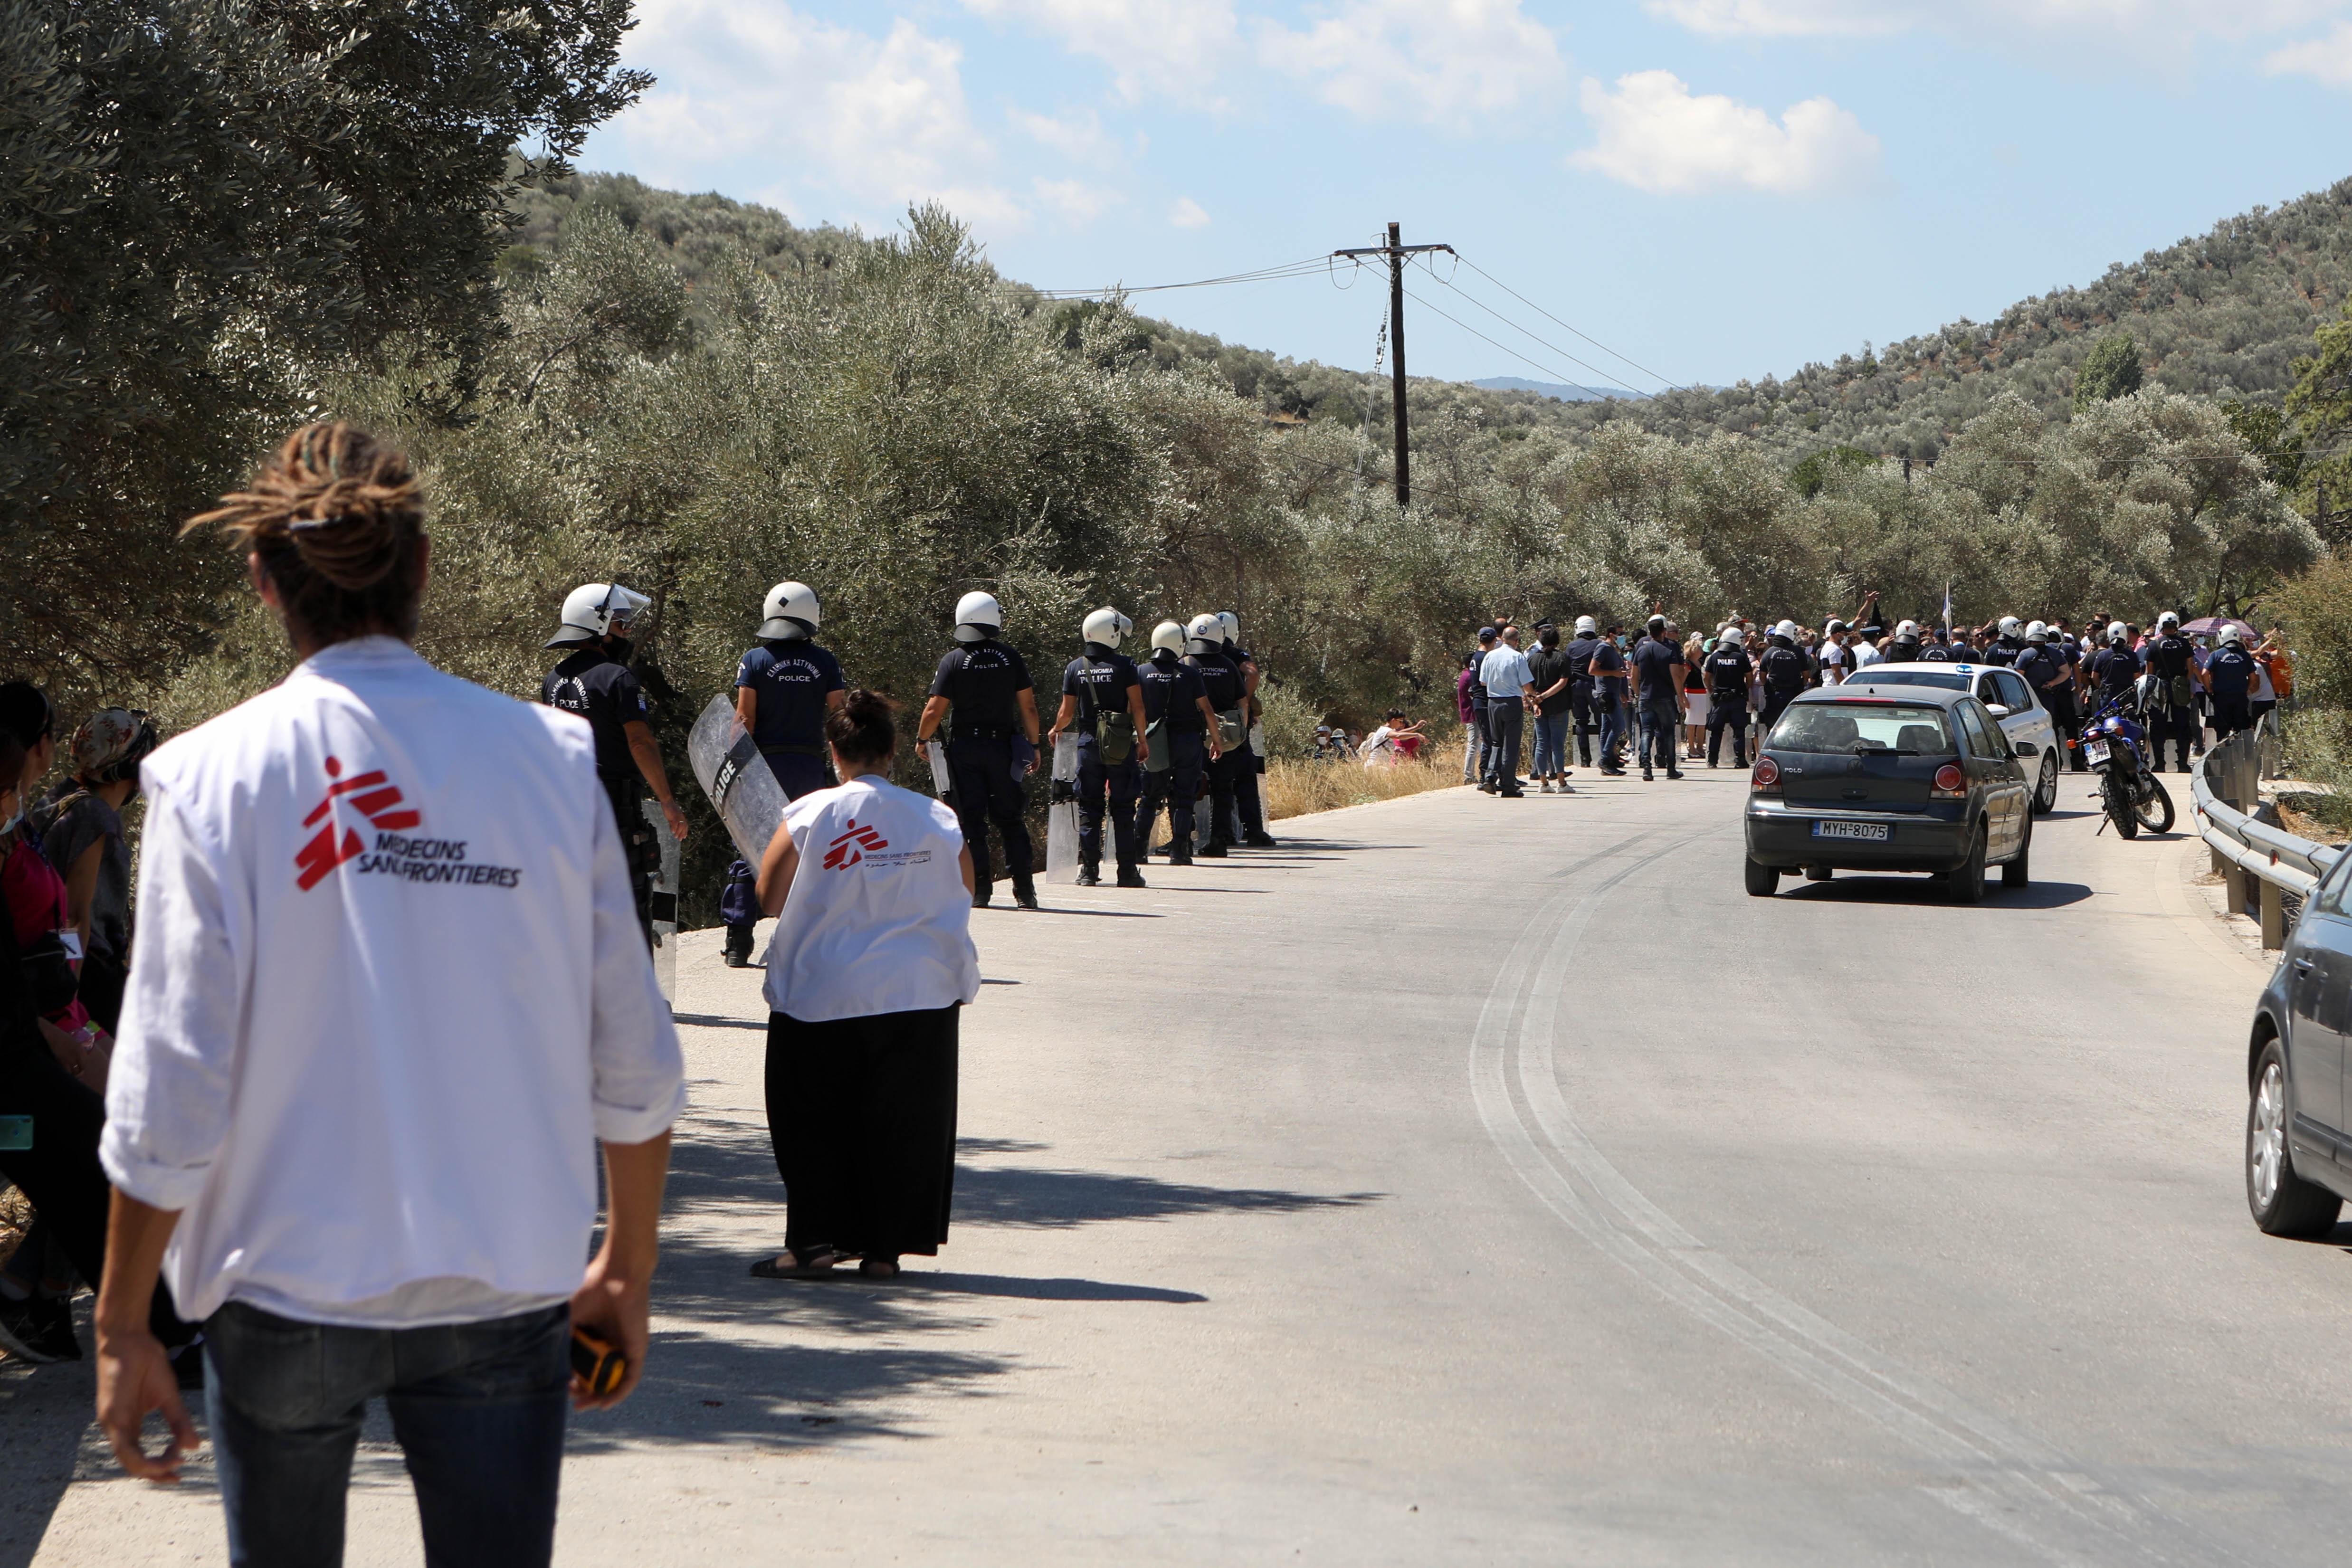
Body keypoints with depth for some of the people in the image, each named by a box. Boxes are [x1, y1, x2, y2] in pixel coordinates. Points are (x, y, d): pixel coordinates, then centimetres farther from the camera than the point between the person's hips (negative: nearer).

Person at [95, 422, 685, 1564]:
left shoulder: (212, 776, -9)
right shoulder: (552, 758, -4)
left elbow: (169, 1094, -10)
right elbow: (635, 1069, 0)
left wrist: (123, 1325, 1)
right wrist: (627, 1273, 14)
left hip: (288, 1287, 0)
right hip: (503, 1288, 1)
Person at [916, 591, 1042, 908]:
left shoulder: (953, 661, -5)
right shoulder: (1010, 657, -1)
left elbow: (935, 710, -7)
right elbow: (1028, 706, 0)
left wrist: (922, 739, 11)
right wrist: (1033, 745, 11)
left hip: (965, 747, -1)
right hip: (1004, 747, 1)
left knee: (971, 821, 3)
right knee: (1010, 820, 8)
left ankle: (979, 890, 0)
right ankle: (1024, 890, 4)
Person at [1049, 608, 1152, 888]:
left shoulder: (1075, 668, 4)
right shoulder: (1124, 665, -5)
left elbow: (1067, 712, 8)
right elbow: (1137, 707, -7)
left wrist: (1056, 731, 28)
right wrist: (1143, 741, 3)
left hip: (1088, 743, 2)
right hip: (1121, 745, -2)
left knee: (1089, 810, 7)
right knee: (1123, 811, 3)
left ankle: (1088, 871, 3)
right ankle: (1127, 872, 4)